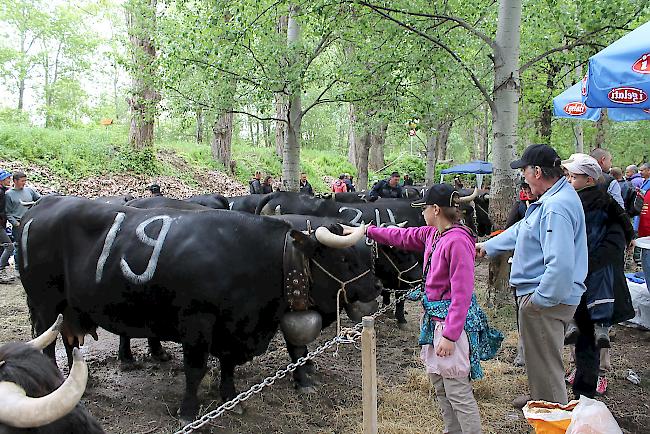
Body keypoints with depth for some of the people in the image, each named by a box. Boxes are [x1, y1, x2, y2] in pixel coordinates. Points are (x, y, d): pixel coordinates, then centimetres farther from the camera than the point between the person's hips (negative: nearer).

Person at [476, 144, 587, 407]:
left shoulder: (556, 208, -27)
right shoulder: (555, 197, 9)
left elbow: (560, 264, -33)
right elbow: (523, 229, 21)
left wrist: (539, 298, -25)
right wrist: (488, 246, 26)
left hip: (546, 300, -11)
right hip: (541, 293, 11)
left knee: (545, 362, 5)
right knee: (539, 356, 28)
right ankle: (539, 398, 48)